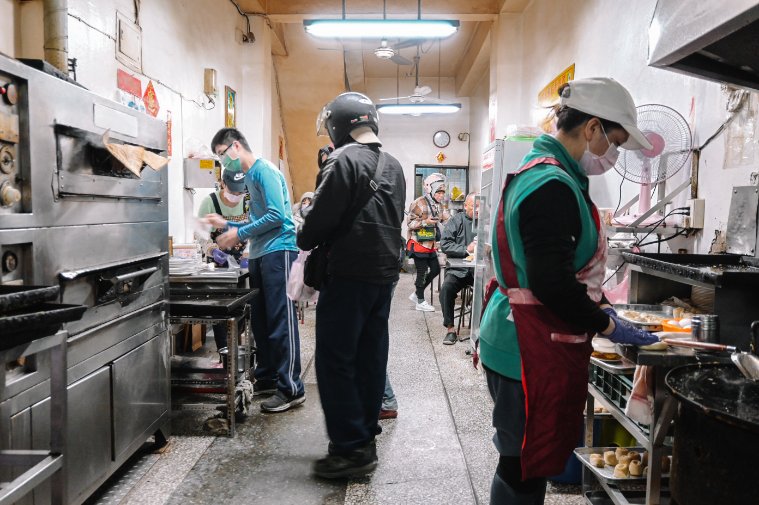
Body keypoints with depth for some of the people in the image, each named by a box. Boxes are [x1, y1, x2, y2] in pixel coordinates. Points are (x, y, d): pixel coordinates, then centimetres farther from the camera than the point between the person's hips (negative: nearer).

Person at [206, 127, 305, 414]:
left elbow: (277, 216, -18)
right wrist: (228, 225, 15)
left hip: (277, 251, -9)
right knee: (261, 321, 13)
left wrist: (240, 234, -12)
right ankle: (266, 379, 24)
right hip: (258, 255, 9)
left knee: (281, 321, -7)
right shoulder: (248, 176, 20)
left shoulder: (263, 170, -8)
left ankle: (291, 389, -1)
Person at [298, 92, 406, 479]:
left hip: (349, 276, -8)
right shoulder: (393, 166, 14)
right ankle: (364, 439, 24)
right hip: (384, 274, 9)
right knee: (370, 358, 13)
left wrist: (304, 240, 5)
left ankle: (351, 449, 3)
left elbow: (322, 217, -14)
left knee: (335, 361, -1)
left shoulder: (345, 160, -12)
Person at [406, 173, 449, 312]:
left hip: (430, 244, 8)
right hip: (418, 244, -8)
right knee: (422, 273, -1)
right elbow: (410, 223, -17)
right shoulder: (419, 204, -16)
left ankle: (416, 294, 23)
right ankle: (420, 302, 14)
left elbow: (442, 221, 23)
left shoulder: (438, 205, 9)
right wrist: (425, 222, -28)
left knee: (435, 269, 10)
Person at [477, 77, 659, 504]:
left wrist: (602, 306, 14)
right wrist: (606, 326, -10)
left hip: (528, 341, 10)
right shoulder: (553, 186, -20)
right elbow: (551, 283, -25)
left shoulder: (541, 172, 13)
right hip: (534, 348, -10)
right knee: (525, 468, 4)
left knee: (525, 461, 21)